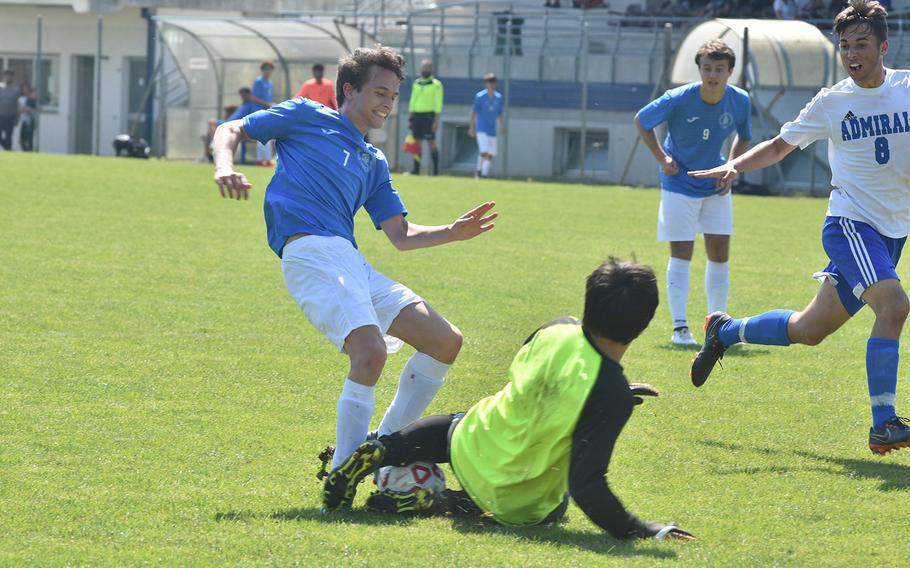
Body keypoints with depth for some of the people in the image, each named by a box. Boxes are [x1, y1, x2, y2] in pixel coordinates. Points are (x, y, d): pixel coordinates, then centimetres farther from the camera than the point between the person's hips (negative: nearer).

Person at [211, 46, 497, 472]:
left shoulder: (373, 163, 30)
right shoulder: (305, 117, 14)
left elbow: (401, 236, 27)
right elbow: (230, 130, 10)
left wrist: (452, 233, 10)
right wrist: (224, 166, -13)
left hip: (352, 263, 8)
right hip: (309, 250, -8)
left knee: (446, 341, 0)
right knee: (371, 350, -28)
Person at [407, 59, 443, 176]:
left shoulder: (436, 85, -1)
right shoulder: (416, 84, 16)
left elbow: (438, 104, -6)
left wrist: (436, 120, -13)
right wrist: (410, 118, 13)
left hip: (429, 116, -5)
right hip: (417, 116, 5)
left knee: (431, 143, -8)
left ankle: (436, 169, -5)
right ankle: (416, 169, 5)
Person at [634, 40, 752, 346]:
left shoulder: (740, 101, -11)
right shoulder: (677, 100, -21)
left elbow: (743, 137, 9)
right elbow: (641, 121, -3)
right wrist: (662, 158, -8)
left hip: (716, 187, 3)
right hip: (679, 185, -3)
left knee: (720, 253, 3)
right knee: (681, 254, -4)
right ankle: (679, 327, 2)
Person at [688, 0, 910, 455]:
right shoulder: (832, 102, -3)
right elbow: (780, 146, 10)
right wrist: (735, 166, -6)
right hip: (851, 221, -4)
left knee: (810, 329, 12)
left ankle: (724, 331, 36)